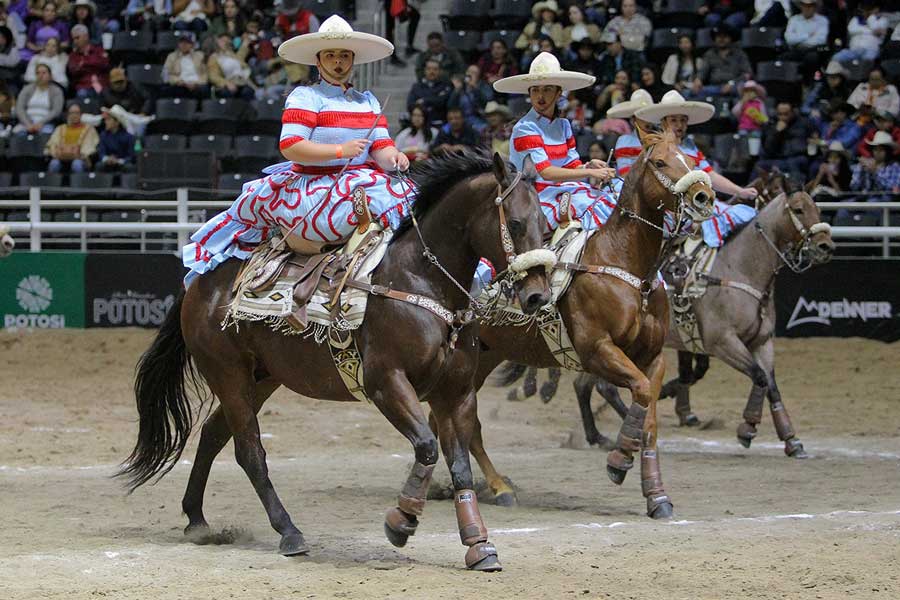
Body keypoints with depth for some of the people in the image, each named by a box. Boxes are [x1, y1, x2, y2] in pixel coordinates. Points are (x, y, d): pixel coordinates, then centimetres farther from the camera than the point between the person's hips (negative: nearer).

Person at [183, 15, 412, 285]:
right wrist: (340, 150, -22)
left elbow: (380, 147, 10)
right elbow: (290, 146, -14)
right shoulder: (306, 97, -1)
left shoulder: (368, 101, 18)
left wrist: (392, 158, -15)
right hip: (312, 186, -10)